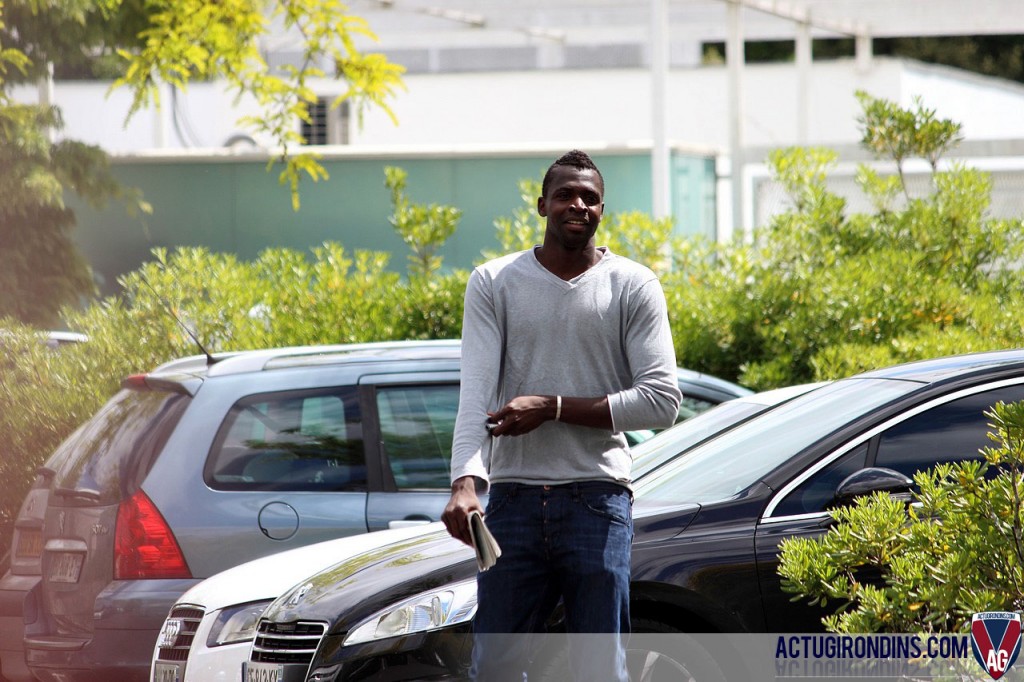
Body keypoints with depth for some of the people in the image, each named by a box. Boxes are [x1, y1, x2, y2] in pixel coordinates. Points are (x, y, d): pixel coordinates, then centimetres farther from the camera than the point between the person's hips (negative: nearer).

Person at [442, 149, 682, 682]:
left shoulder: (633, 287, 4)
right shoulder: (494, 283, 7)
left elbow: (662, 400, -5)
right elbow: (476, 392, -4)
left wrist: (553, 408, -12)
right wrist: (465, 482, -21)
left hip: (597, 502, -2)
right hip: (513, 498, 2)